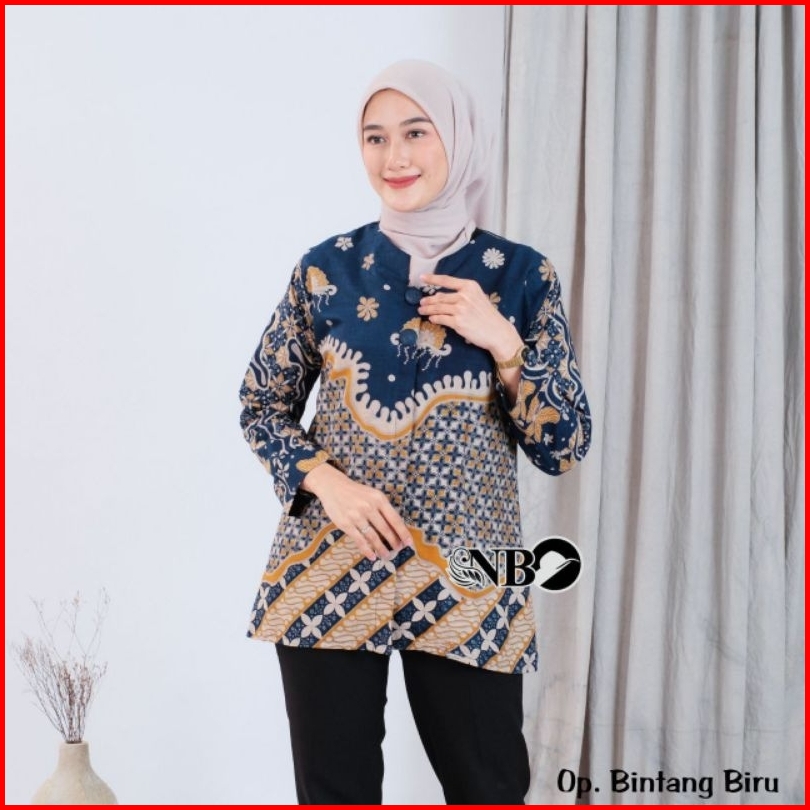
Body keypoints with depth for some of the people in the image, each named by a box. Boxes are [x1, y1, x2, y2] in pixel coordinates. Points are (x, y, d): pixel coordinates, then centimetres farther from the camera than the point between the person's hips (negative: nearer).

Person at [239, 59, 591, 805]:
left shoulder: (522, 275, 0)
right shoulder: (328, 267, 0)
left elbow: (564, 448, -1)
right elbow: (262, 405, 8)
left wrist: (505, 345, -15)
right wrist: (323, 480, -11)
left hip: (467, 582, 0)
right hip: (329, 572, 0)